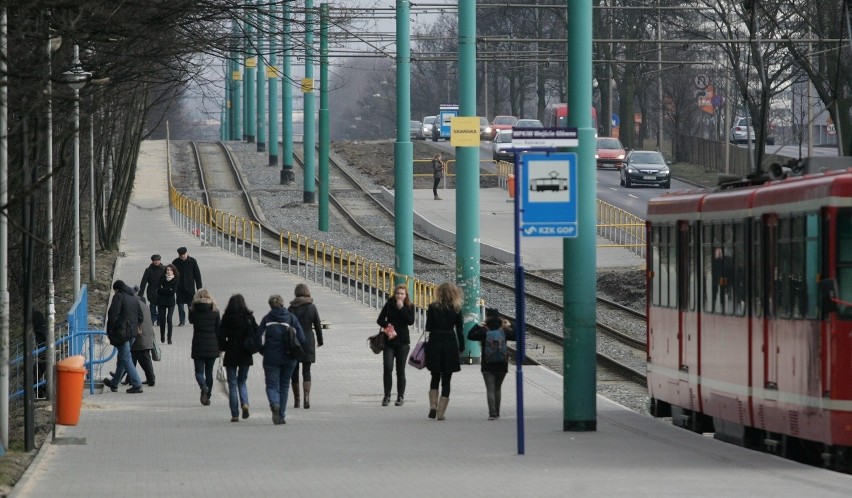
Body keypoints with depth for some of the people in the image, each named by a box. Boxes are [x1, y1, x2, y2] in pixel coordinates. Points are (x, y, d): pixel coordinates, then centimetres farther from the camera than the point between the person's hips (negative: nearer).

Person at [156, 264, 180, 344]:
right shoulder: (162, 278, 2)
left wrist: (163, 289, -10)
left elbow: (174, 290, -10)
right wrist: (168, 290, -12)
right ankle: (162, 336, 23)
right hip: (161, 301, 2)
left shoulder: (176, 279, -1)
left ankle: (169, 338, -8)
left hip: (171, 302, -2)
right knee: (162, 319, 6)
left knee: (169, 319, -11)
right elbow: (159, 289, -6)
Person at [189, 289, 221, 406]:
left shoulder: (194, 310, -5)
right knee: (209, 372, 12)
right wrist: (220, 347, 8)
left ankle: (204, 387, -27)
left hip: (198, 346, -2)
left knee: (199, 371, 2)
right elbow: (218, 330, 1)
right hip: (212, 346, 2)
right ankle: (207, 396, 12)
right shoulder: (214, 311, -1)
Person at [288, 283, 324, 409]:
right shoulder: (312, 307, -3)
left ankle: (296, 400, 12)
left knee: (294, 371, 9)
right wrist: (320, 341, 15)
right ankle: (307, 397, -16)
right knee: (306, 371, 3)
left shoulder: (291, 309, -5)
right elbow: (318, 326, 2)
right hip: (308, 341, 1)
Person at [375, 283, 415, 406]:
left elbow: (411, 321, -15)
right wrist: (387, 327, -12)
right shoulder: (389, 305, 2)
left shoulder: (409, 306, -1)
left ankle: (400, 396, 13)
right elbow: (380, 320, 5)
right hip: (389, 341, 1)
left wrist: (401, 308, -18)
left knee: (400, 370, 4)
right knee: (387, 368, -8)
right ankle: (387, 396, 0)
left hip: (402, 342, -1)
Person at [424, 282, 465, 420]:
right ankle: (441, 412, 2)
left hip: (434, 343, 0)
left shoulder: (433, 308, -3)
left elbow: (428, 328, -3)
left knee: (435, 377, 17)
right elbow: (459, 330, -2)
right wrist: (461, 348, 5)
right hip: (450, 344, 0)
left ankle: (433, 406, 2)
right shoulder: (456, 310, -3)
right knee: (446, 380, 5)